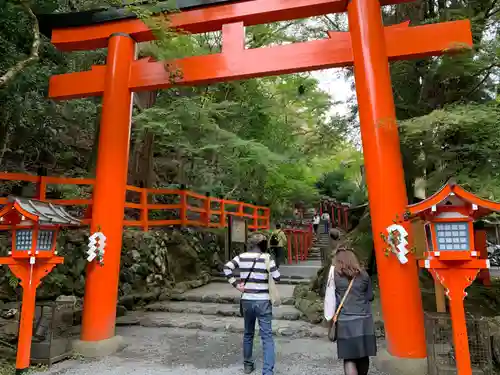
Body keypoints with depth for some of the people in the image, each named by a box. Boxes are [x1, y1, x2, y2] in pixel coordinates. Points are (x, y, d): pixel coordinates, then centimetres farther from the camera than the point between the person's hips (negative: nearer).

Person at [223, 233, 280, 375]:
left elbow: (227, 268, -6)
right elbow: (276, 277, -10)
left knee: (248, 334, 21)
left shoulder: (242, 257, 0)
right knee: (267, 336, 2)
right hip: (263, 301, -3)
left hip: (246, 300, 4)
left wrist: (235, 284, -4)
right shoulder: (267, 258, -9)